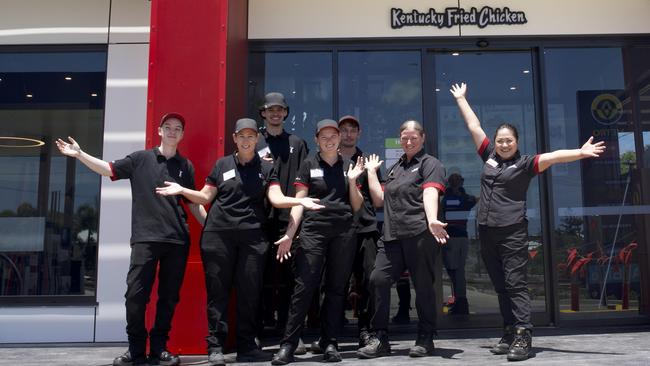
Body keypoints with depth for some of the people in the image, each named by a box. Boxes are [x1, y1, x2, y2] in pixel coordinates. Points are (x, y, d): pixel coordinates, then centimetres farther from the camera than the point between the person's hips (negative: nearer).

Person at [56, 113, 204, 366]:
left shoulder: (186, 166, 13)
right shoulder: (141, 159, 8)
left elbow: (193, 203, 16)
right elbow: (109, 169, 7)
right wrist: (79, 154, -3)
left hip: (178, 240, 2)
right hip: (145, 238, -2)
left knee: (169, 297, 5)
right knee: (136, 295, -4)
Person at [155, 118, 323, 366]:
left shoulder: (266, 168, 10)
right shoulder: (222, 164, 11)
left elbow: (276, 198, -3)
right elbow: (206, 197, 10)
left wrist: (300, 201, -19)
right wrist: (181, 190, -4)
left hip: (252, 236, 0)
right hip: (219, 234, 0)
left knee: (250, 292, 2)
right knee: (217, 290, 1)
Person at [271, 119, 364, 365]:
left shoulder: (349, 166, 14)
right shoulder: (309, 165, 7)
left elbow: (356, 207, 13)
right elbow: (298, 202, 3)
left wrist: (352, 181, -1)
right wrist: (289, 234, -7)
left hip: (344, 232, 3)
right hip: (313, 231, -2)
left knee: (336, 288, 5)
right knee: (304, 287, -7)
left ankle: (330, 344, 13)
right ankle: (288, 344, -2)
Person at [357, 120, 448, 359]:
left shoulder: (430, 163, 4)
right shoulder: (395, 168, 24)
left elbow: (430, 193, -15)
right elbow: (379, 199, 22)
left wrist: (432, 219, -32)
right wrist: (371, 171, 19)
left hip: (420, 234, -6)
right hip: (392, 235, 6)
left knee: (423, 285, -1)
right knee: (378, 279, -5)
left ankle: (425, 339, 13)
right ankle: (380, 338, 4)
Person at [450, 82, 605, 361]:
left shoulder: (525, 163, 0)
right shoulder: (489, 155, 12)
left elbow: (552, 157, -15)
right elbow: (474, 126, 18)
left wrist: (580, 152, -30)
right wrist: (460, 98, 25)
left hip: (512, 232, -5)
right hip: (487, 231, 5)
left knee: (515, 284, -8)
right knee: (500, 286, 9)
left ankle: (523, 337, -8)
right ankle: (509, 333, 16)